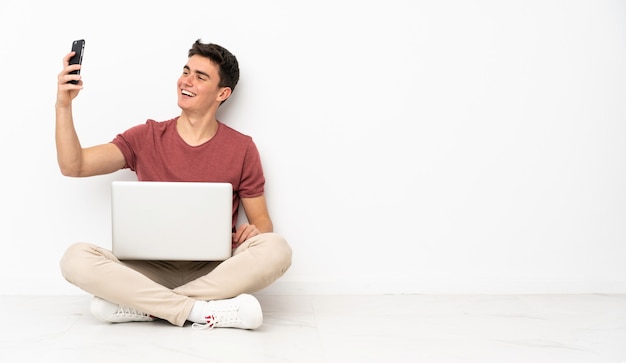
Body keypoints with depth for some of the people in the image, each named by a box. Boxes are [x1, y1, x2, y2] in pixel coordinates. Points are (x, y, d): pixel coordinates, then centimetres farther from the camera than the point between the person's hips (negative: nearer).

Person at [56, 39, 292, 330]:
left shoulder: (241, 149, 5)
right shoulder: (146, 137, 8)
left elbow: (262, 220, 9)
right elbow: (73, 166, 2)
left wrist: (254, 230, -15)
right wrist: (63, 106, -10)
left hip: (214, 272, 0)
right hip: (151, 271, 1)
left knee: (276, 248, -31)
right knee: (76, 258, -25)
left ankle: (141, 305, -25)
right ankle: (201, 311, -28)